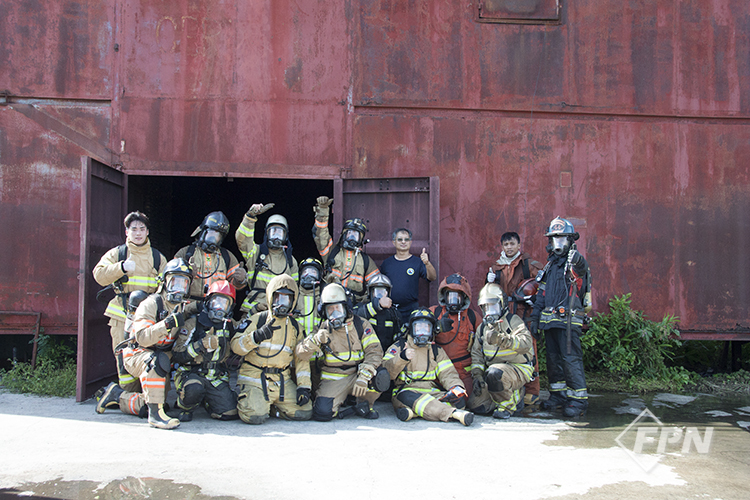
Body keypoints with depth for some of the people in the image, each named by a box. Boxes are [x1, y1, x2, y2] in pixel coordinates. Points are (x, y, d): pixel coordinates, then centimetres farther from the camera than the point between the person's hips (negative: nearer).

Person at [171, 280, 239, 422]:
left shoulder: (229, 326, 9)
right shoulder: (193, 324, -5)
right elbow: (177, 355, -12)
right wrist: (201, 345, -22)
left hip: (216, 378, 4)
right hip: (190, 374, -4)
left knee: (230, 413, -13)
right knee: (194, 389, -39)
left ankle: (205, 400, 19)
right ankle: (186, 408, -2)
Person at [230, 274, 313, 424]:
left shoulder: (294, 326, 16)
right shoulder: (257, 320, 2)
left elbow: (302, 358, 14)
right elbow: (236, 346, -7)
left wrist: (304, 386, 2)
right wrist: (257, 336, -26)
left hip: (283, 382, 4)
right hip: (255, 379, -4)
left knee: (304, 413, -11)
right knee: (255, 416, -26)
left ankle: (275, 406, 17)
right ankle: (247, 400, 10)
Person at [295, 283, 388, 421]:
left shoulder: (360, 325, 1)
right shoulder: (323, 329, 5)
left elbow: (375, 351, -10)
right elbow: (301, 354, -2)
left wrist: (363, 376, -25)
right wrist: (316, 340, -24)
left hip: (356, 374, 0)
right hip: (333, 380, 0)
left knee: (380, 377, -29)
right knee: (322, 412, -24)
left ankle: (363, 403, 1)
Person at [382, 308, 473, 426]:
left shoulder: (436, 350, 23)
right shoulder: (399, 347, 13)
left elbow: (447, 373, 11)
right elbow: (385, 371, -2)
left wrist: (457, 387, -11)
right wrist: (402, 358, -20)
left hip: (432, 392, 3)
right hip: (407, 389, -3)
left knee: (459, 400, -24)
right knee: (407, 397, -38)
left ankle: (413, 412, -39)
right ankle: (453, 413, -52)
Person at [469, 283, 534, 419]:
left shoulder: (513, 321, -6)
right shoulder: (482, 328, 14)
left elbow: (526, 343, -25)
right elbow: (476, 354, 15)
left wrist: (502, 339, -40)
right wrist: (477, 375, -1)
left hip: (518, 367, -6)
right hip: (492, 370, 7)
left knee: (494, 373, -38)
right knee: (476, 405, -9)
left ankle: (508, 405, -11)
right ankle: (515, 397, 11)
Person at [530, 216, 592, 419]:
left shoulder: (575, 262, -2)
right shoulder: (550, 264, 19)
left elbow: (582, 269, -27)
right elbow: (542, 293, 20)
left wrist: (579, 263, -48)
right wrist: (535, 317, 16)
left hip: (568, 320, -7)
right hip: (549, 319, 8)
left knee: (571, 359, -10)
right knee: (553, 359, 12)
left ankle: (578, 400, -5)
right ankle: (558, 395, 22)